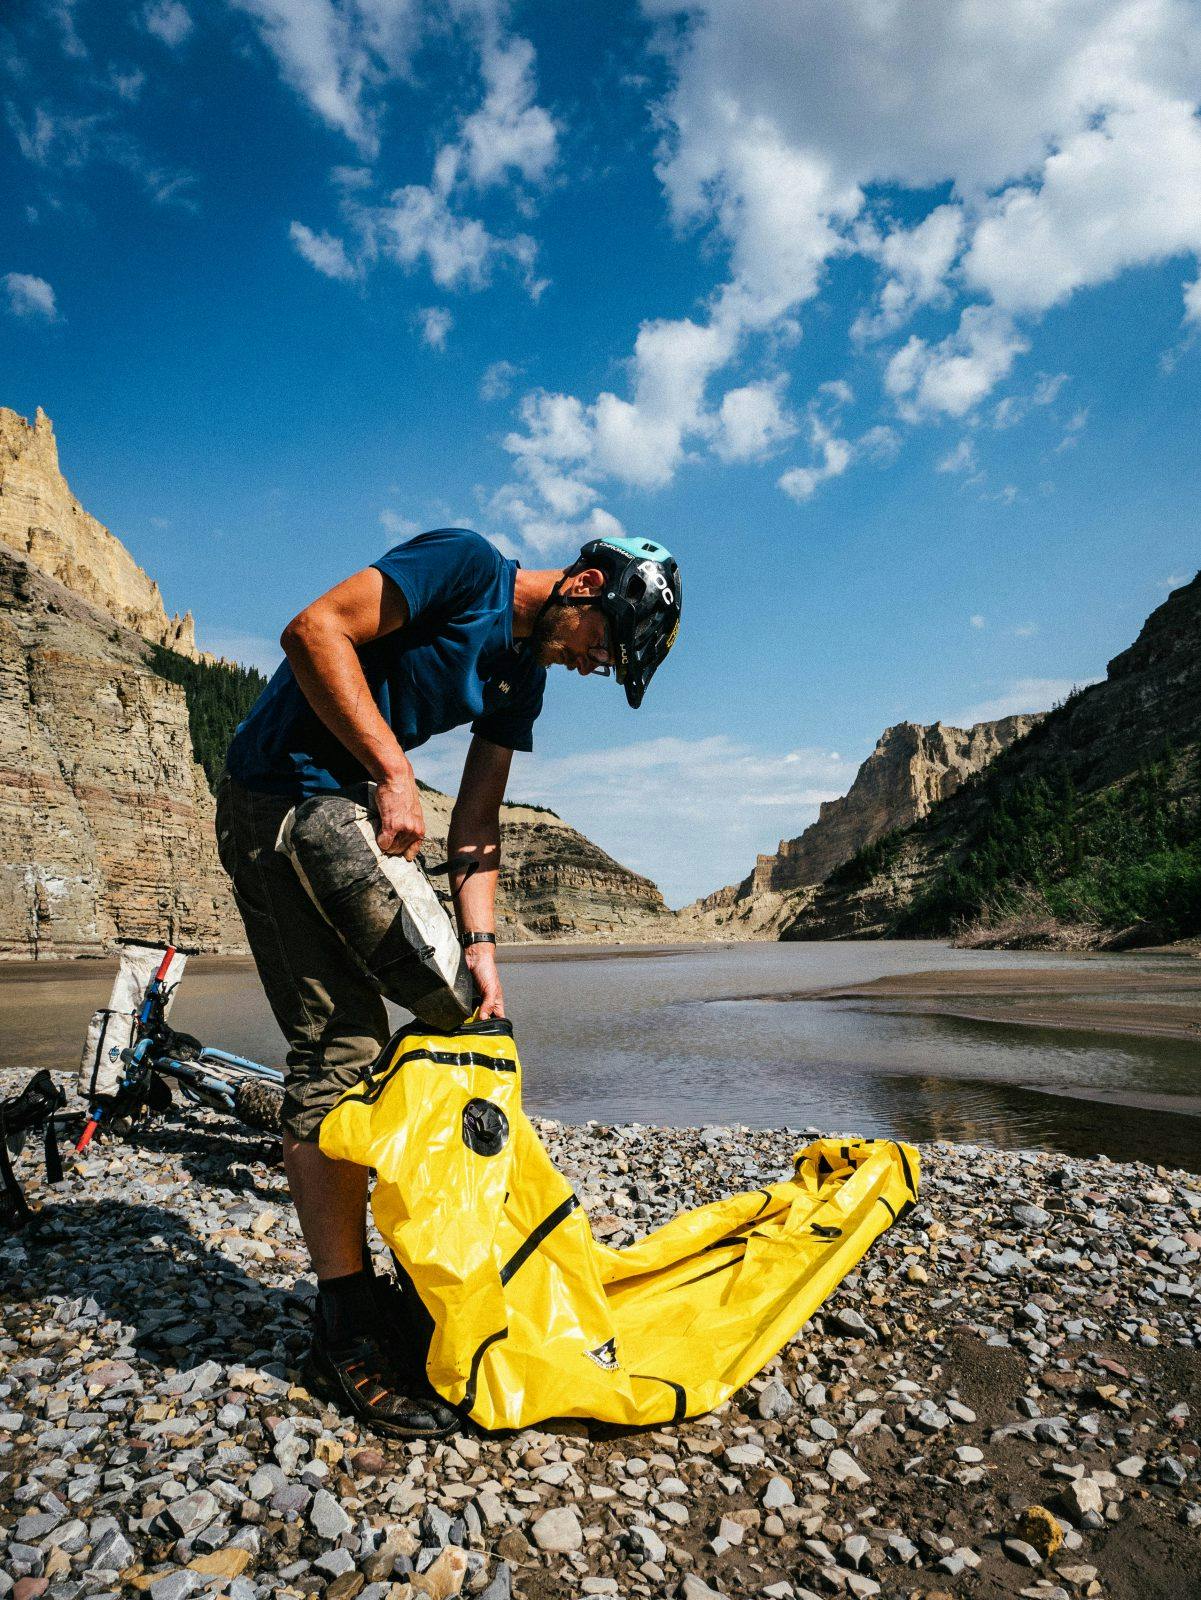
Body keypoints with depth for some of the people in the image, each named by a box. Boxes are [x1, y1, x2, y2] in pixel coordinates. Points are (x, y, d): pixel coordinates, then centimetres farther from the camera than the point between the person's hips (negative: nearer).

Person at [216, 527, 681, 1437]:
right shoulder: (468, 565, -12)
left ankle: (360, 1290, 23)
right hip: (281, 796, -9)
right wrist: (394, 771, -26)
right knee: (340, 1045, -13)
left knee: (357, 1046, 10)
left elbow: (478, 822, 8)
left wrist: (481, 945, -2)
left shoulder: (524, 677, 11)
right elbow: (315, 630, -21)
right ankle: (347, 1337, -2)